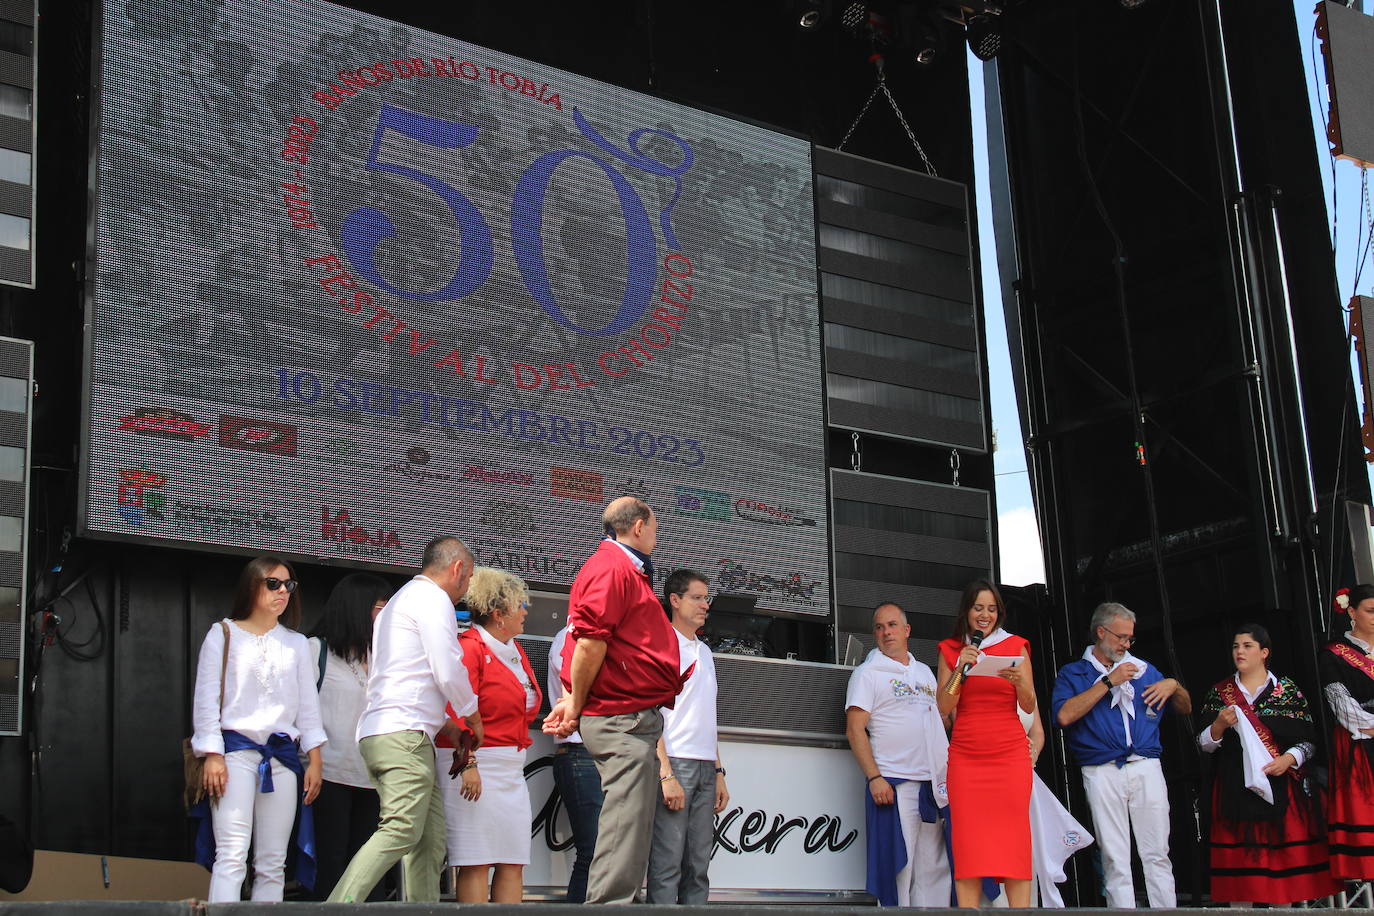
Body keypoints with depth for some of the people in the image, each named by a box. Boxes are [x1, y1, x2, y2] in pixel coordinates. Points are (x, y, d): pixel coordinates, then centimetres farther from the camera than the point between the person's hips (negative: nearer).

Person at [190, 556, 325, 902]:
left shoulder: (297, 644, 18)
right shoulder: (223, 634, 7)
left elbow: (308, 705, 16)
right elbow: (206, 699, 2)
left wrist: (314, 759, 7)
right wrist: (212, 755, -8)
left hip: (282, 754, 4)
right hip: (236, 750, -4)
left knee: (273, 864, 1)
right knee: (232, 856, -15)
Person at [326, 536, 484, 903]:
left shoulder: (401, 600, 30)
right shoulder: (433, 598, -1)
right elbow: (449, 671, -9)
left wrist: (449, 726, 29)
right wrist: (473, 716, 7)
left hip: (379, 732, 10)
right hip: (404, 733, -10)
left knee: (430, 841, 4)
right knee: (401, 831, -19)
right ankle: (340, 907, -28)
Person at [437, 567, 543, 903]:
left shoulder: (516, 652, 19)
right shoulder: (470, 648, -9)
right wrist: (468, 765, -23)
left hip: (512, 769, 9)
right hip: (476, 767, -9)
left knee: (514, 862, 4)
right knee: (476, 862, -8)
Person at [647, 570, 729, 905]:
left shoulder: (704, 651, 21)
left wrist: (718, 773, 16)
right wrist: (666, 774, -18)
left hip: (705, 768, 8)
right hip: (674, 763, -8)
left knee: (698, 867, 6)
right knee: (667, 866, -9)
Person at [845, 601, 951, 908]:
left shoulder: (924, 672, 20)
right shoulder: (867, 673, 2)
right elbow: (855, 730, -5)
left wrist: (948, 774, 14)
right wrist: (874, 778, -16)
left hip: (934, 784, 6)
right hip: (894, 784, -6)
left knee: (934, 869, 5)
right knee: (897, 867, -8)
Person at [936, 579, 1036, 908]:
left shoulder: (1016, 647, 9)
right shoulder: (951, 650, 11)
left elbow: (1029, 706, 6)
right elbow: (944, 708, 3)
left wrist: (1019, 681, -14)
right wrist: (960, 668, -10)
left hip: (1010, 754, 0)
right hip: (966, 755, 0)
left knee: (1014, 837, -7)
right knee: (968, 839, -7)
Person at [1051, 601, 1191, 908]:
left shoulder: (1143, 669, 20)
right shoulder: (1072, 674, 10)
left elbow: (1186, 709, 25)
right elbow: (1064, 715, -10)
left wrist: (1174, 685, 2)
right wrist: (1108, 682, -8)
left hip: (1146, 768, 2)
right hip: (1102, 773, -2)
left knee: (1157, 855, -2)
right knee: (1115, 860, -3)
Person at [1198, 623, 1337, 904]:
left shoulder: (1287, 690, 6)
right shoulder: (1219, 693, 11)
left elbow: (1309, 741, 3)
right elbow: (1204, 745, 10)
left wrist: (1289, 759, -14)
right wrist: (1218, 726, -9)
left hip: (1280, 786, -1)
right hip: (1235, 790, 1)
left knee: (1282, 856, -3)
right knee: (1240, 861, -3)